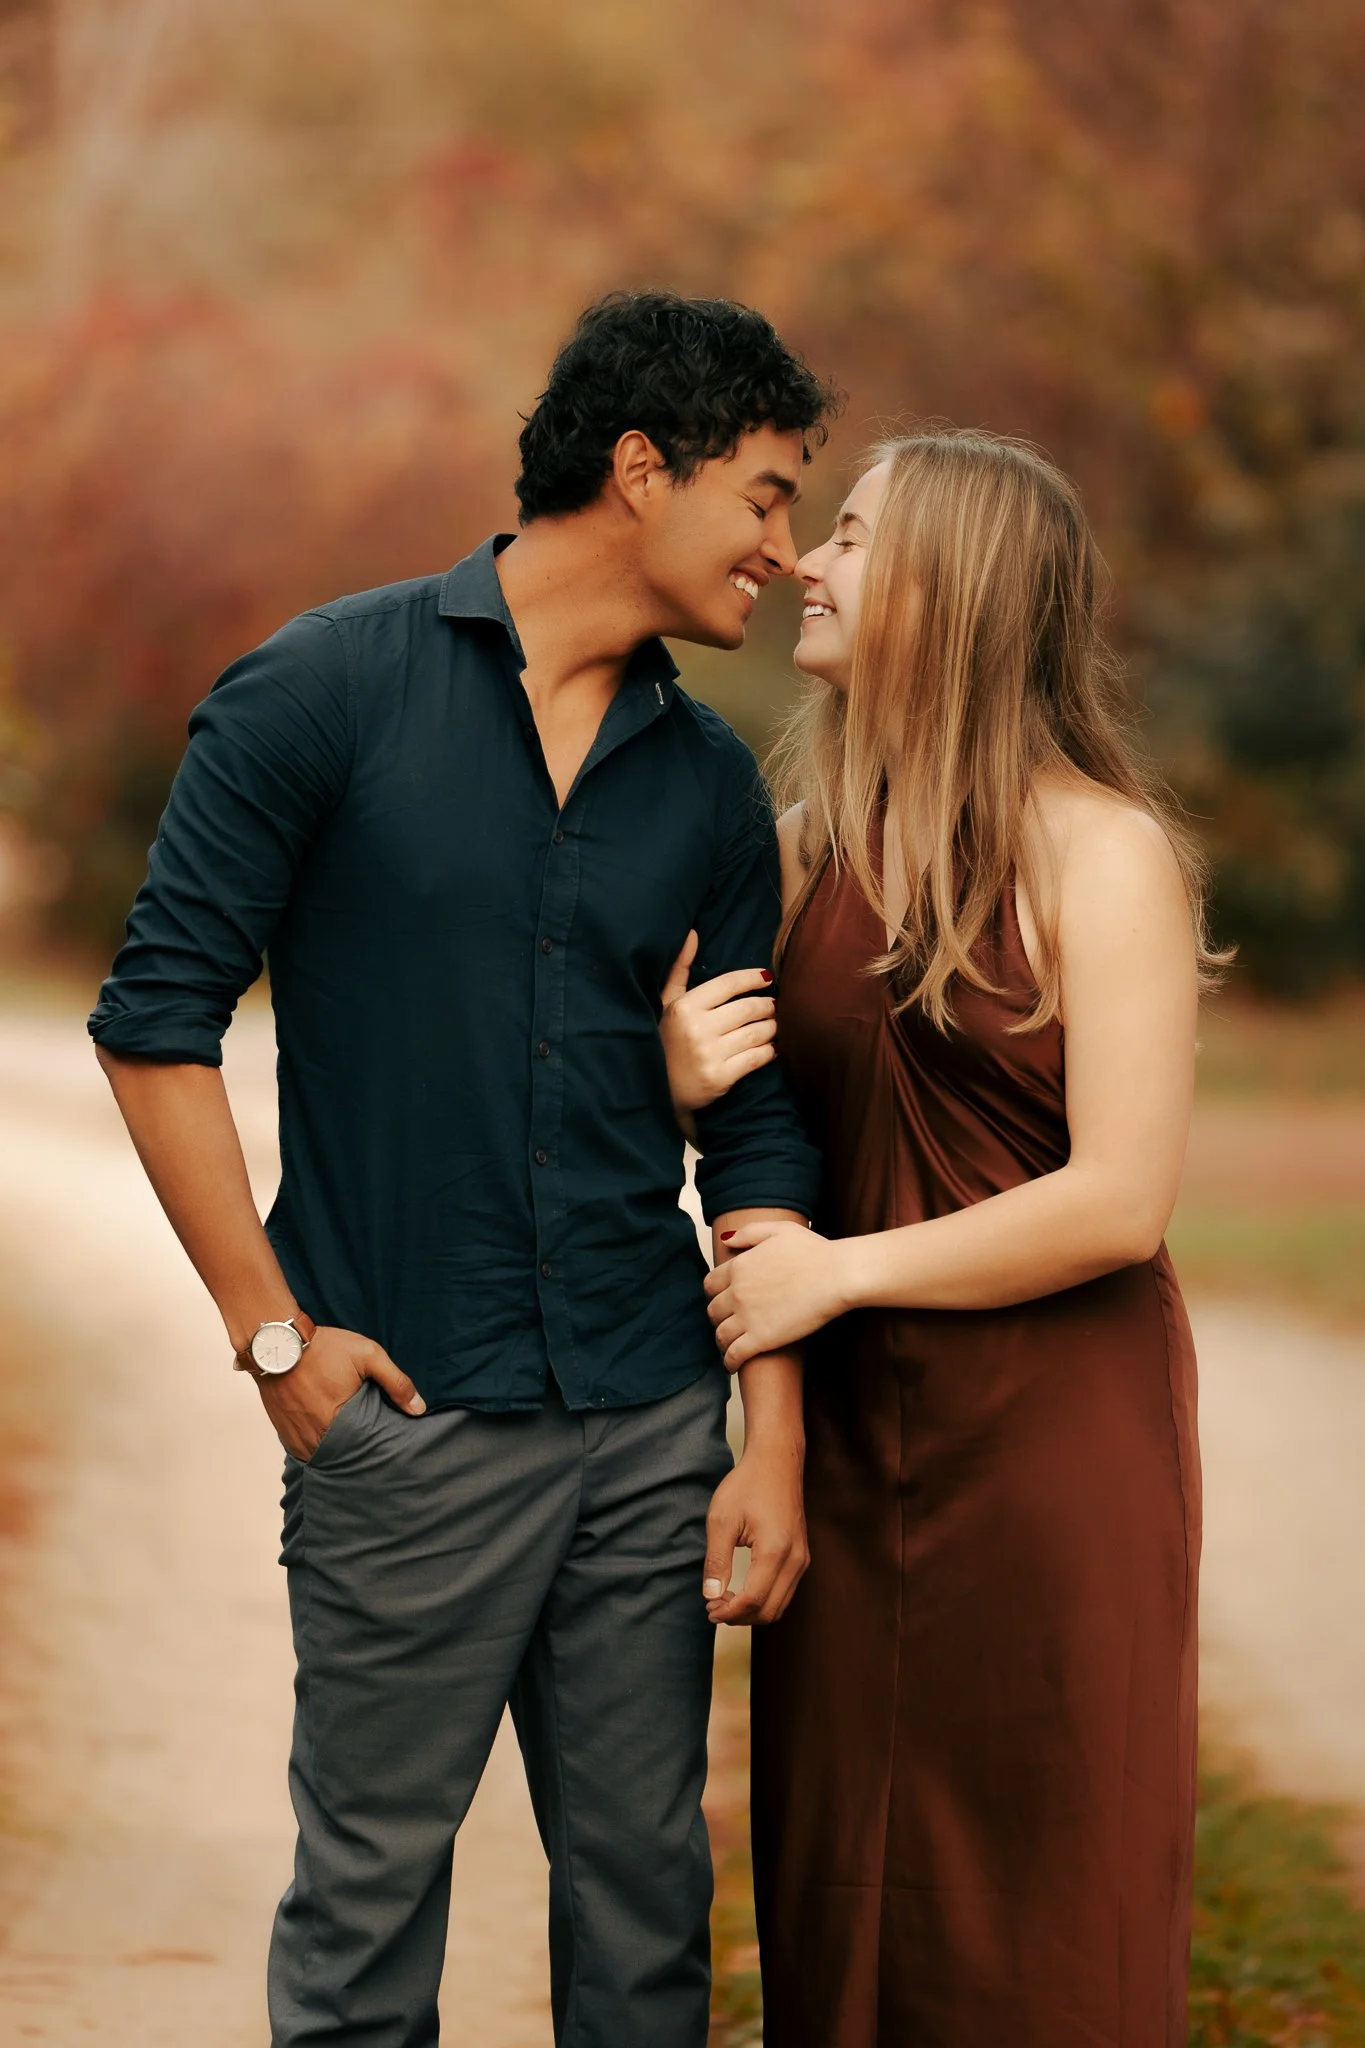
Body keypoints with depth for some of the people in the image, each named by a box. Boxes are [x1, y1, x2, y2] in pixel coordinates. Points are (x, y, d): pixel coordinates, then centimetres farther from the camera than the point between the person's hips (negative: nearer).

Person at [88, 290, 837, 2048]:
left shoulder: (711, 783, 10)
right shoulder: (325, 693, -5)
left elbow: (756, 1128, 11)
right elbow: (157, 1016, -5)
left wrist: (775, 1444, 4)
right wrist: (273, 1330, -8)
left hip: (652, 1426, 5)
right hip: (408, 1424, -4)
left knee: (646, 1896, 9)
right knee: (368, 1902, 3)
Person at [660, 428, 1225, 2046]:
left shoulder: (1101, 852, -11)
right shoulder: (814, 848, 9)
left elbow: (1121, 1200, -17)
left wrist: (844, 1271, -11)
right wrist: (686, 1083, -3)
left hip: (1050, 1449, -6)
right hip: (855, 1443, 6)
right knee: (847, 1901, 11)